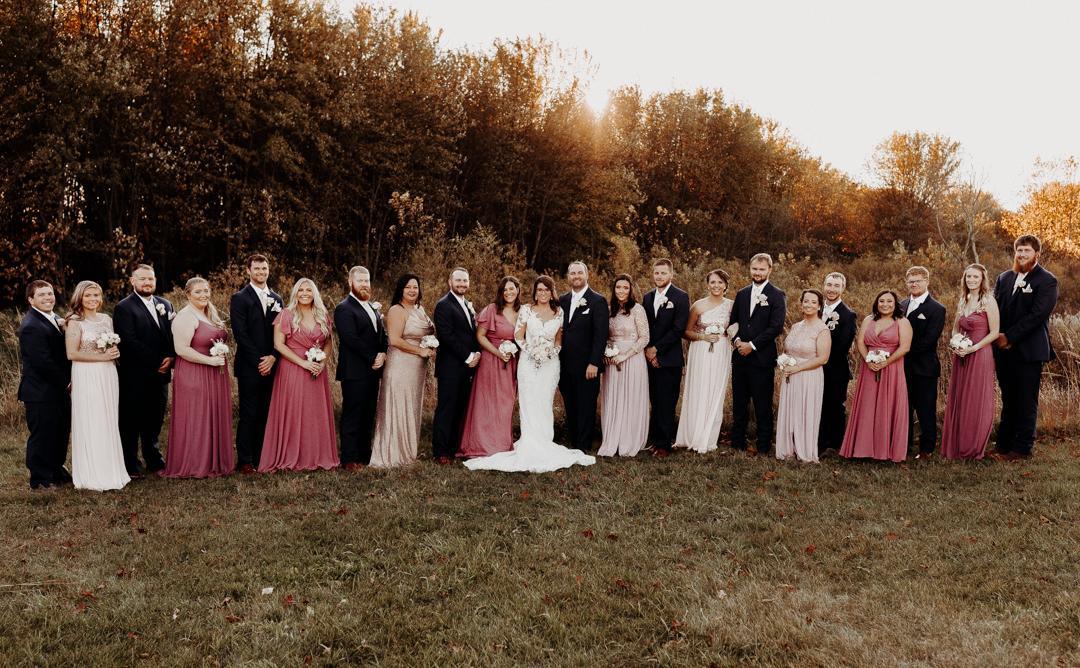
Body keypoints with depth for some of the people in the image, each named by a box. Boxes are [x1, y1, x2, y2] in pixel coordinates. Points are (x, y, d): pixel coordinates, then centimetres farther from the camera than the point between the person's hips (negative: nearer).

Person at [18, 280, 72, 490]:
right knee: (42, 437, 3)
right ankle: (40, 480, 17)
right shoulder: (31, 326, -19)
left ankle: (56, 471, 34)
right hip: (40, 392, -9)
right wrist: (65, 381, -13)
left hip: (58, 389, 9)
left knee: (61, 432, 19)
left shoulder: (54, 319, 11)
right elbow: (43, 362, -23)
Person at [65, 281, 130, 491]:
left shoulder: (107, 319, 11)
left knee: (109, 423, 9)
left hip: (108, 375, 5)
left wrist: (115, 353, 0)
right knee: (90, 424, 0)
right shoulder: (75, 322, -6)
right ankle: (91, 476, 9)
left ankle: (111, 471, 18)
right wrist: (102, 356, -14)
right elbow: (72, 354, -12)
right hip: (86, 377, -5)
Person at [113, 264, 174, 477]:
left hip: (160, 374, 6)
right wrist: (157, 361, -15)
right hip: (135, 377, -6)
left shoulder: (165, 305, 13)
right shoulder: (124, 307, -7)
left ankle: (153, 459, 27)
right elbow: (129, 342, -15)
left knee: (155, 420, 14)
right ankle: (131, 465, 15)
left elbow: (174, 334, 11)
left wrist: (170, 357, -7)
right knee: (131, 422, 5)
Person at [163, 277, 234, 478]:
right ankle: (194, 465, 10)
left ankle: (214, 461, 23)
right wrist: (209, 360, -20)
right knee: (196, 420, 0)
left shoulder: (212, 313, 13)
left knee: (215, 418, 12)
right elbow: (181, 349, -21)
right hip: (193, 376, -8)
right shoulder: (186, 317, -13)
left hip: (215, 376, 8)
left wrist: (222, 355, 6)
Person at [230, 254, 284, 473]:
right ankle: (245, 461, 6)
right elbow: (240, 334, -9)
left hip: (271, 365, 4)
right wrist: (258, 361, -12)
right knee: (248, 415, -1)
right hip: (249, 366, -4)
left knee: (266, 414, 6)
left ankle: (261, 458, 13)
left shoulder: (277, 299, 14)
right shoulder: (239, 298, -1)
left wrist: (273, 357, -5)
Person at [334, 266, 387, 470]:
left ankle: (365, 454, 20)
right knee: (352, 416, -2)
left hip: (373, 370, 8)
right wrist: (372, 358, -13)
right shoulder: (344, 308, -8)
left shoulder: (374, 307, 18)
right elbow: (351, 340, -17)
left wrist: (383, 353, -2)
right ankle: (349, 459, 5)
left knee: (368, 416, 11)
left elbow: (382, 333, 17)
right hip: (354, 372, -8)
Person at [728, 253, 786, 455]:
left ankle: (763, 446, 11)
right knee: (739, 403, 11)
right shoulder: (741, 294, 13)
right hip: (740, 356, 5)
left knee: (763, 406, 1)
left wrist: (752, 345, -14)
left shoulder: (776, 296, -4)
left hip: (762, 358, -5)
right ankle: (737, 443, 21)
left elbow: (776, 326, -12)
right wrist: (737, 340, -4)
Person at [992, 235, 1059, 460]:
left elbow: (1037, 315, -14)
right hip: (1003, 351, 5)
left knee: (1026, 402, 2)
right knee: (1008, 401, 11)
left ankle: (1022, 448, 9)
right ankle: (1004, 446, 17)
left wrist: (1009, 337, -14)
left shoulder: (1047, 281, -5)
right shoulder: (1004, 278, 12)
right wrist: (997, 339, -3)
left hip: (1029, 351, -5)